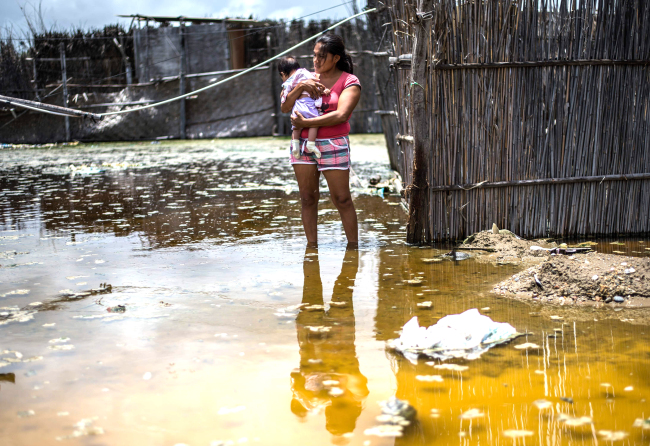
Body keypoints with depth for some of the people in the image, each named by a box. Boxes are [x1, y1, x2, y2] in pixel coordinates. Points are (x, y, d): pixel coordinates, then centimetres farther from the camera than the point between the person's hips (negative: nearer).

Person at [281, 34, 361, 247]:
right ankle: (311, 245, 10)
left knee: (342, 199, -2)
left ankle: (353, 245, 7)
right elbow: (285, 108, 8)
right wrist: (300, 87, -8)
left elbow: (341, 115, -16)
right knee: (307, 198, 4)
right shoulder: (308, 77, 13)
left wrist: (305, 123, -15)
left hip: (333, 145, -4)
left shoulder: (350, 82, -1)